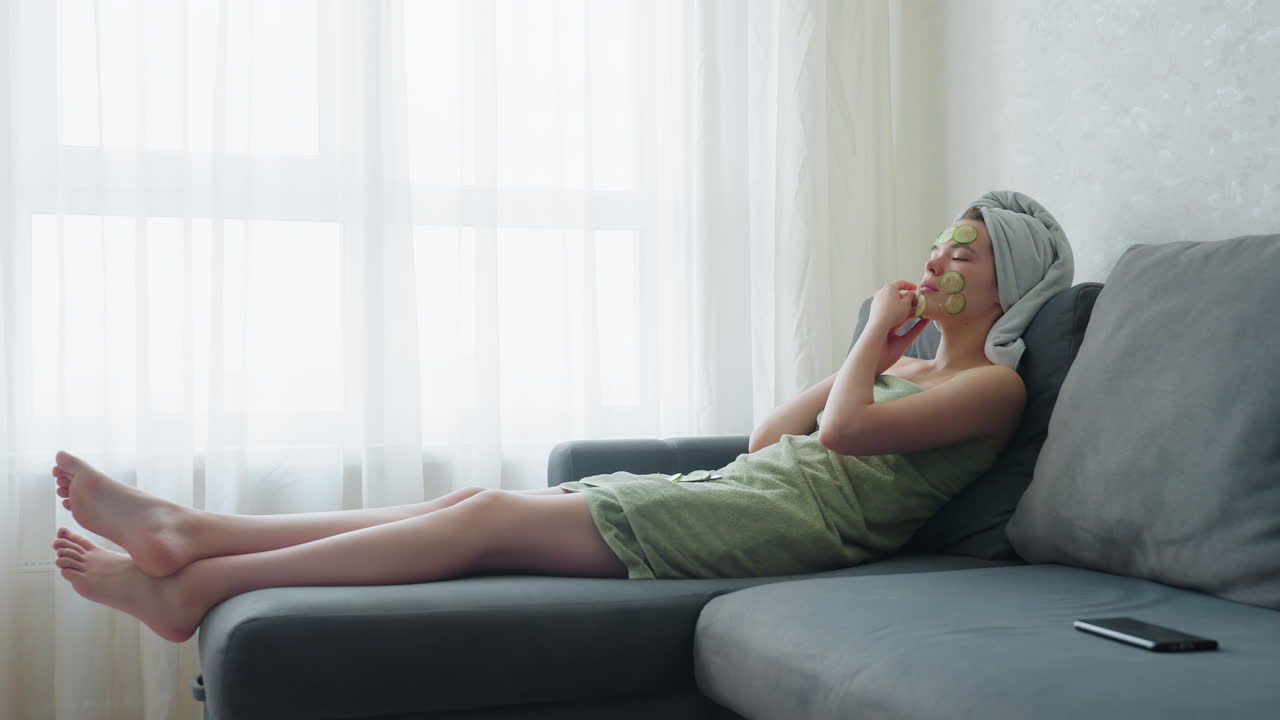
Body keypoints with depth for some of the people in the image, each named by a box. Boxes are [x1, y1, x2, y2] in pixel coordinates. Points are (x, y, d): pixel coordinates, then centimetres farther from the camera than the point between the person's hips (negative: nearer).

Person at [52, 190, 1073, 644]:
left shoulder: (997, 385, 3)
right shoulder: (913, 367, 30)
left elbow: (841, 431, -15)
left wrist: (872, 340, 3)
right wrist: (875, 351, 20)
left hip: (787, 520, -8)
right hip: (735, 493, 8)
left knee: (491, 517, -18)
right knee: (478, 503, -8)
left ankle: (195, 588, -16)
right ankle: (193, 533, -12)